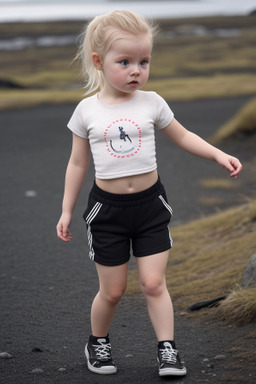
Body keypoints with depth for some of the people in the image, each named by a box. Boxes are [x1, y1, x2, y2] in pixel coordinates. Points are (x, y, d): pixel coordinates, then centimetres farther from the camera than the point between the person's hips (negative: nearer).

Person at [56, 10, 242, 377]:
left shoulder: (151, 102, -3)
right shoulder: (87, 110, -5)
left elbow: (182, 136, 12)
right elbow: (78, 164, 4)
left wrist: (219, 155, -1)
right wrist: (67, 211, 6)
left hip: (150, 204, 1)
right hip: (107, 209, -1)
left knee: (154, 283, -3)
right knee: (112, 291, 6)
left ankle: (167, 349, 5)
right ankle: (98, 342, 29)